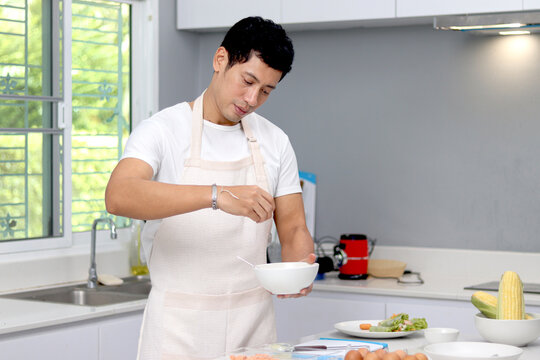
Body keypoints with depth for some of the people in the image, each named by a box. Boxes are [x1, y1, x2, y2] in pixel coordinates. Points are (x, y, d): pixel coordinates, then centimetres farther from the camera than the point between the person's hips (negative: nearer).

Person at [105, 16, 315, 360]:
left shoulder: (274, 141, 7)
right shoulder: (162, 130, -9)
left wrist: (300, 267, -16)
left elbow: (293, 229, 8)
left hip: (254, 320, 5)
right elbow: (118, 196, -28)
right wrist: (217, 195, -39)